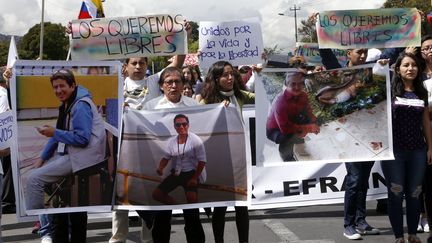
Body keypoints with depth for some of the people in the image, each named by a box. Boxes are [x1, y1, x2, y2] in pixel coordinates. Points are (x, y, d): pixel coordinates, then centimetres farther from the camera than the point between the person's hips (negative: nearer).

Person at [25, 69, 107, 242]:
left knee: (34, 178, -16)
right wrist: (42, 159, 9)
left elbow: (82, 138, -22)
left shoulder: (80, 106, -15)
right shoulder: (66, 105, 15)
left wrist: (54, 133, -19)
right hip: (68, 153, 10)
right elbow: (59, 134, 16)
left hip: (81, 157, -10)